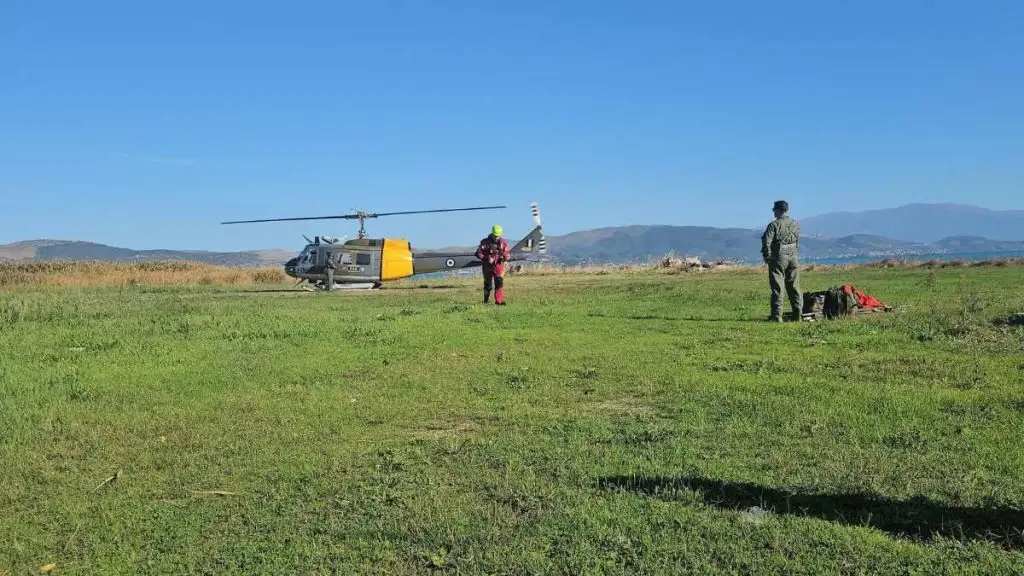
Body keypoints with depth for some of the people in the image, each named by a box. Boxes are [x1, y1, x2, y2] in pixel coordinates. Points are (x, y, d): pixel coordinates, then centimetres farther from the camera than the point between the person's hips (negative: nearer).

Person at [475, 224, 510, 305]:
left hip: (498, 265, 0)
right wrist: (485, 259, -20)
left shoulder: (503, 242, 1)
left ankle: (499, 300, -17)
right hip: (488, 266, 0)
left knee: (499, 282, -16)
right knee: (488, 284, 10)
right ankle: (486, 300, 29)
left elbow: (507, 254, 6)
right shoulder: (485, 242, -5)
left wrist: (504, 257, -16)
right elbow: (478, 253, -6)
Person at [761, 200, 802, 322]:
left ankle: (777, 315, -4)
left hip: (778, 258, -5)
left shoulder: (774, 225, -11)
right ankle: (798, 314, 15)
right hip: (793, 257, 5)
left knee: (777, 287, -2)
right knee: (794, 287, 12)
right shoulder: (795, 224, 8)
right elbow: (797, 242, 13)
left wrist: (766, 256, -5)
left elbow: (766, 241, -15)